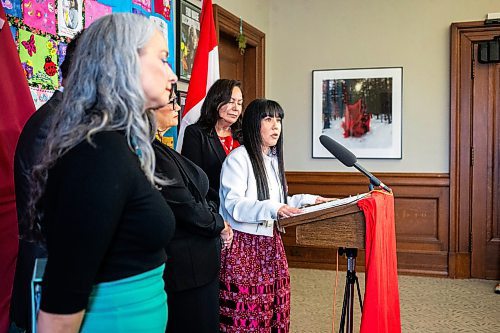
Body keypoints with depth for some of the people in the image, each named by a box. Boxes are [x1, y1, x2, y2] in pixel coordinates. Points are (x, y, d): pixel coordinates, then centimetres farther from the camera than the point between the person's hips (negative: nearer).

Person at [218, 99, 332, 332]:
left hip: (271, 244, 7)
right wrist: (273, 208, -29)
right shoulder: (238, 158, -9)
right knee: (246, 313, -5)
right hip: (243, 246, -7)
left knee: (274, 310, 5)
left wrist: (309, 200, 12)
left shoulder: (274, 160, 18)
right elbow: (233, 205, -18)